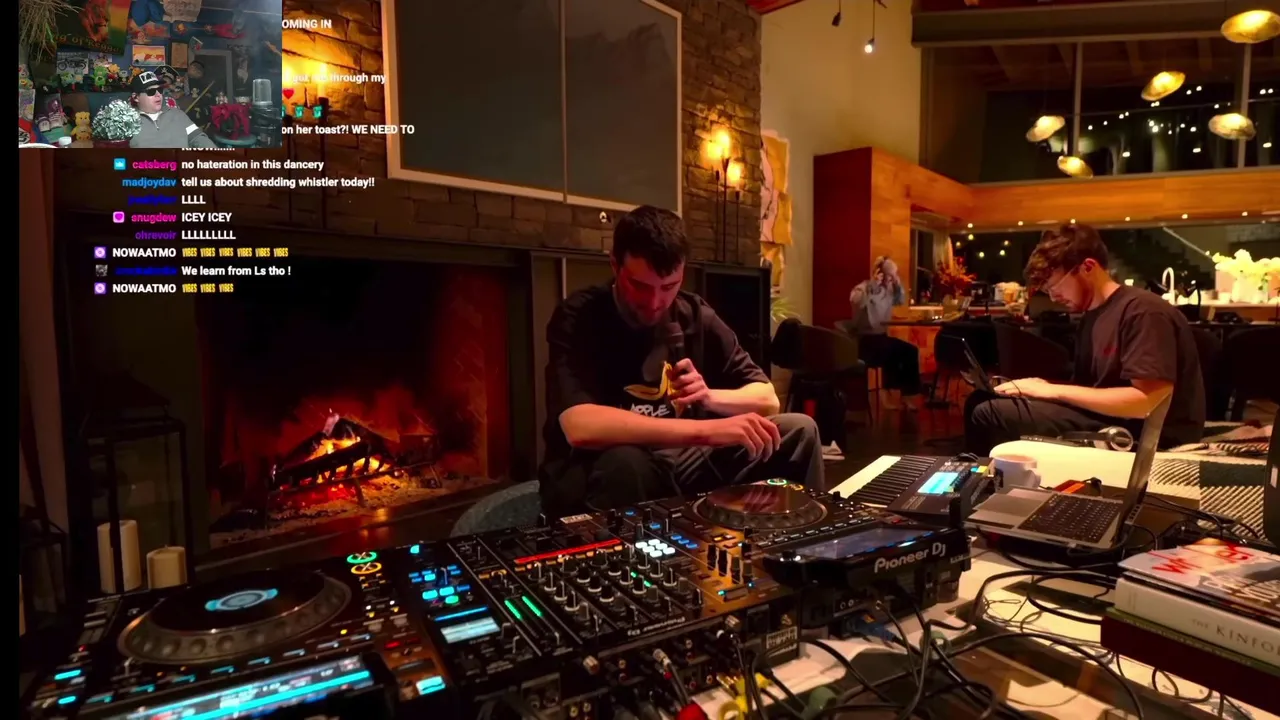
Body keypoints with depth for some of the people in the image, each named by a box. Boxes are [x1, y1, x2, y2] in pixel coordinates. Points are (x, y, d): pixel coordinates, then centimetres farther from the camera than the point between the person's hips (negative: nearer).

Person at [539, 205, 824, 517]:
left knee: (799, 431, -4)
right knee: (623, 464, -39)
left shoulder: (695, 315, -1)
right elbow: (579, 428, -33)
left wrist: (710, 397, -19)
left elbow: (767, 399, 3)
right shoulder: (578, 317, -16)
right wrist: (706, 430, -34)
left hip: (679, 461, 5)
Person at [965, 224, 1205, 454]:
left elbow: (1148, 402, -23)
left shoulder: (1143, 311, -14)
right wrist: (1044, 388, -9)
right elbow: (1089, 389, 10)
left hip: (1143, 437, -8)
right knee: (981, 402, 1)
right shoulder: (1092, 317, 12)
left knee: (987, 414, -20)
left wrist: (1055, 390, -17)